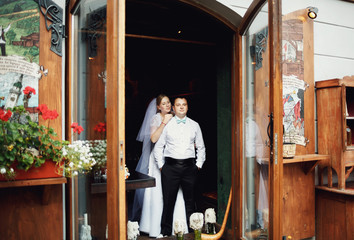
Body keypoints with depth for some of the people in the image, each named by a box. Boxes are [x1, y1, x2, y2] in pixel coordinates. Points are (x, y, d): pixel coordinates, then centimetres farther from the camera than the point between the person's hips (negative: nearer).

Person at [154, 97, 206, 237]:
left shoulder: (194, 125, 12)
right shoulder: (166, 124, 6)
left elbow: (201, 147, 16)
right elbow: (158, 146, 8)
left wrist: (199, 164, 7)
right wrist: (161, 165, 2)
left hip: (189, 166, 2)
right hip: (170, 166, -1)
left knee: (190, 200, 8)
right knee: (168, 200, 0)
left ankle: (193, 230, 21)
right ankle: (165, 232, 13)